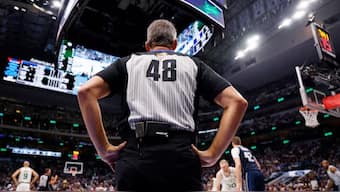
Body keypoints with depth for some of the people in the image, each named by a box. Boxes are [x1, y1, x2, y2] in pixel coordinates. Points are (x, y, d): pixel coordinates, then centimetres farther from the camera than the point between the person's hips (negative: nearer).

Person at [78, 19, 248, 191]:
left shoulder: (128, 62, 18)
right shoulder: (193, 64, 18)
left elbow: (86, 91, 5)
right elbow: (236, 102, 8)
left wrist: (104, 149, 5)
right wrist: (212, 154, 5)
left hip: (133, 156, 1)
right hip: (181, 158, 0)